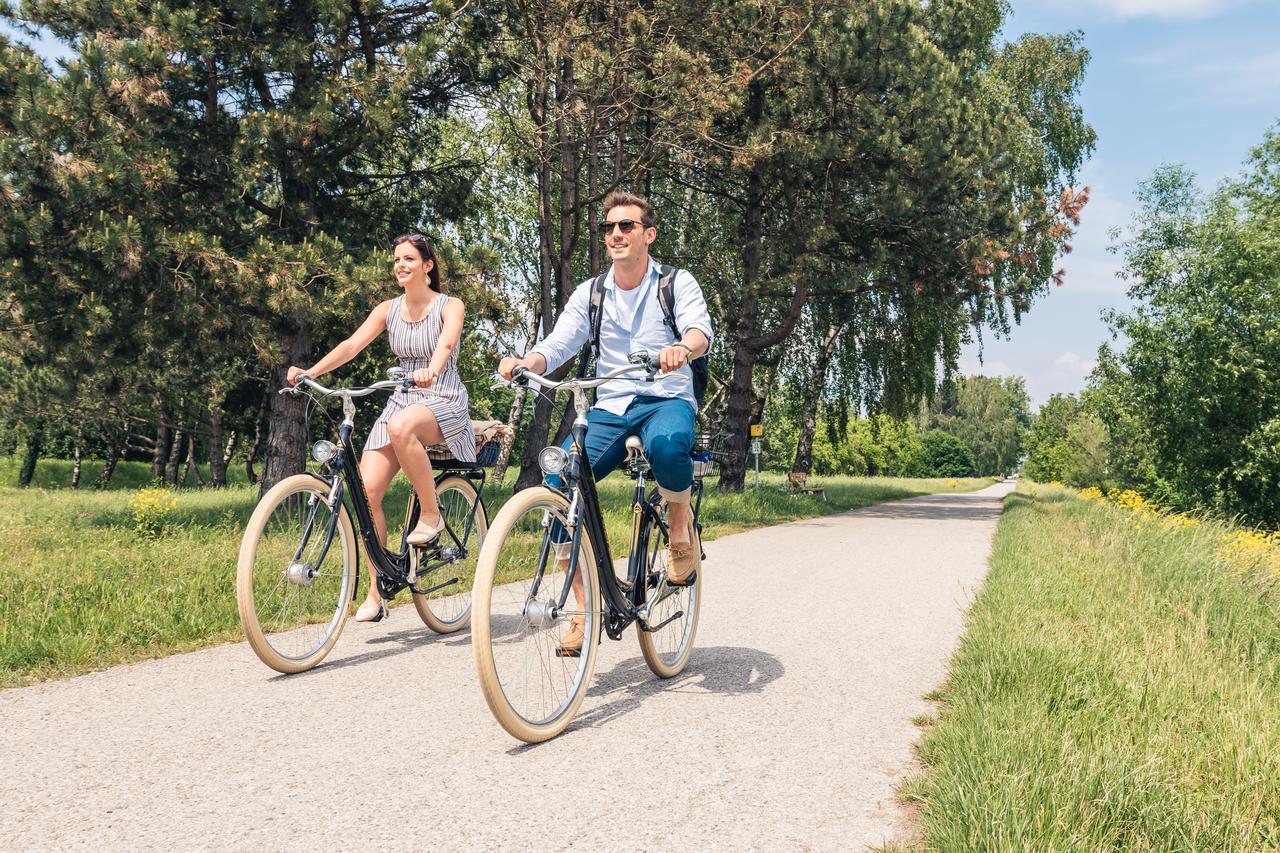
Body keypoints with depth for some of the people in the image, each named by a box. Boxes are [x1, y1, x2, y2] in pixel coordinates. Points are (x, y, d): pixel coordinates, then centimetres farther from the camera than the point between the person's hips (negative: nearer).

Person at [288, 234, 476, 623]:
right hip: (401, 401, 5)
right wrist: (310, 372, -20)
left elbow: (446, 343, -23)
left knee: (401, 426, -41)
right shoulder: (388, 310, 9)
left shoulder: (450, 306, -2)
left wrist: (430, 371, -45)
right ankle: (376, 593, -1)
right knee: (366, 491, -13)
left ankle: (431, 513, -19)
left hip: (445, 402, -5)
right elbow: (352, 345, -3)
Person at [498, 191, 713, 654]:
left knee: (667, 443, -41)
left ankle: (681, 520, -8)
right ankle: (586, 603, -8)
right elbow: (556, 346, 1)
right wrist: (523, 362, -22)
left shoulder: (677, 283, 2)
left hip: (667, 401, -3)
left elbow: (700, 328, -16)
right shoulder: (589, 294, 11)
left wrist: (682, 348, -41)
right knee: (558, 482, -21)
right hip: (609, 407, 3)